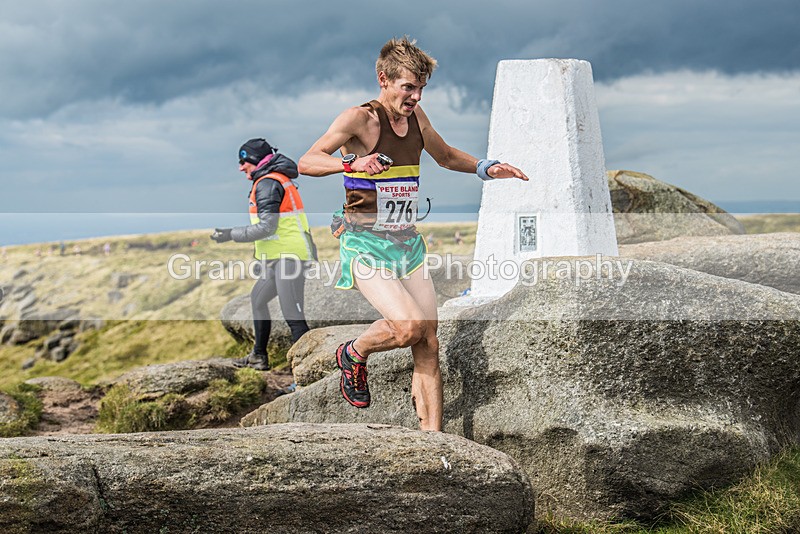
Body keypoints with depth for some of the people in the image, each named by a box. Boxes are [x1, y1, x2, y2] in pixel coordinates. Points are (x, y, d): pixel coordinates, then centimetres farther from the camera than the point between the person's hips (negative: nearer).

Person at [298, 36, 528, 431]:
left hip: (408, 243, 7)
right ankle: (353, 354, 7)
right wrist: (352, 164, -39)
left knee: (429, 344, -1)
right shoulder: (360, 119, -11)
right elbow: (306, 162, -21)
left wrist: (484, 168, 12)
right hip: (367, 245, -7)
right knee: (410, 328, -24)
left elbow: (446, 156, 30)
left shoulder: (415, 116, 11)